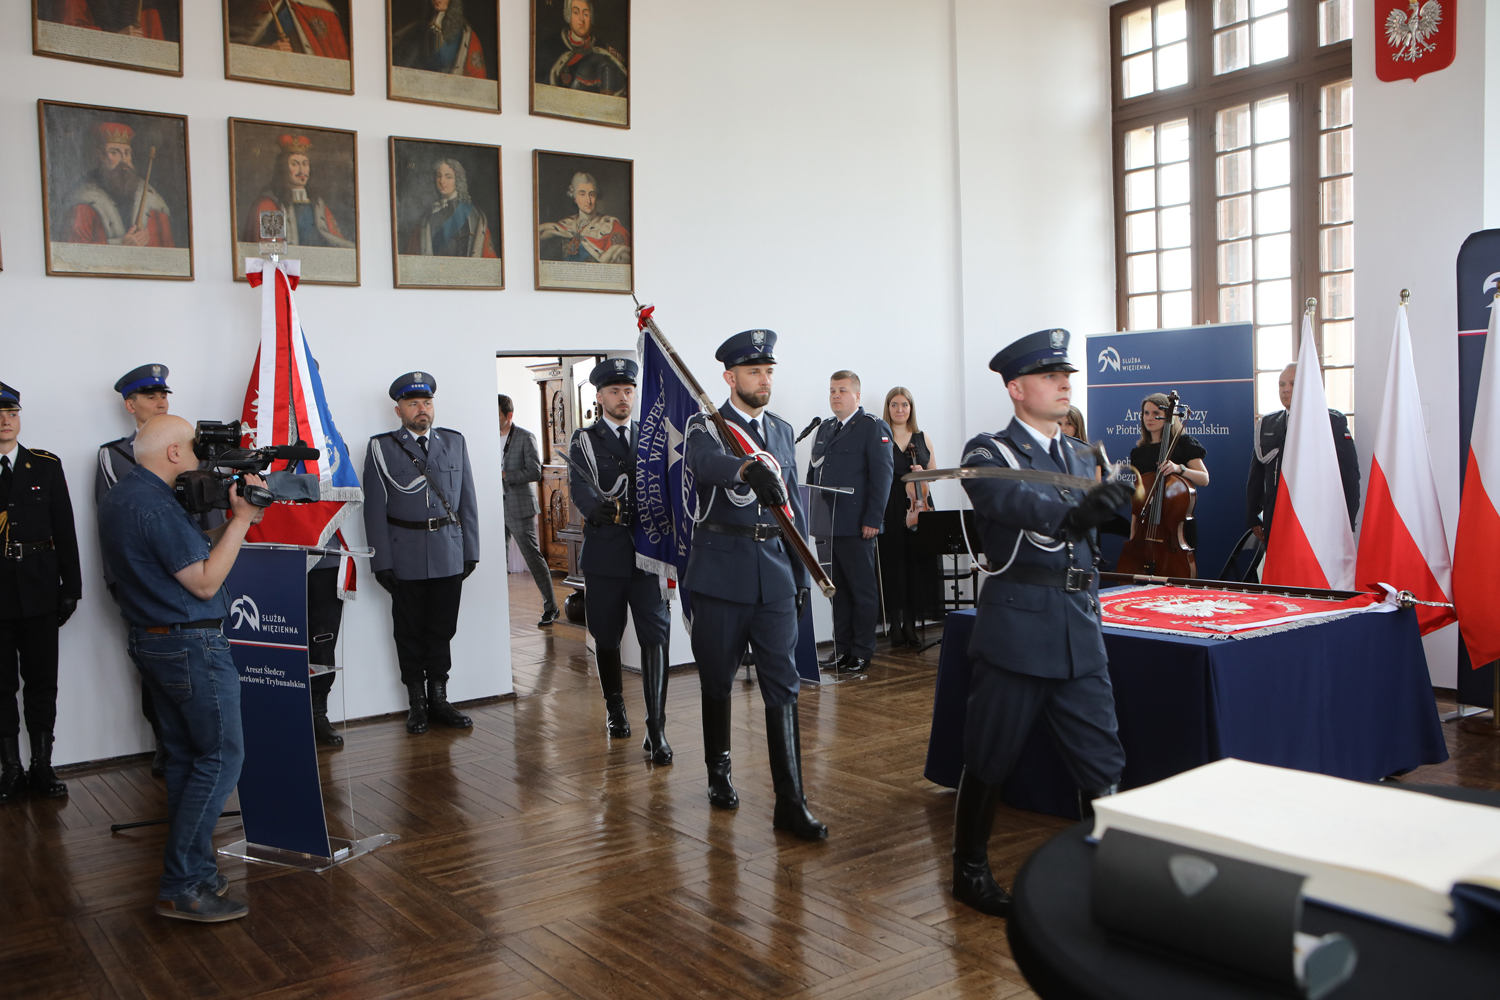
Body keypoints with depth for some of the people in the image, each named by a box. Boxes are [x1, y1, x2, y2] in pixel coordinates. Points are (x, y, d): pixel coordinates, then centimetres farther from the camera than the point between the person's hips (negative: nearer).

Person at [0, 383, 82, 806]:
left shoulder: (46, 466, 6)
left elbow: (64, 529, 6)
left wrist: (71, 587, 1)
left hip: (39, 593, 1)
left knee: (42, 683, 6)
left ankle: (42, 767, 16)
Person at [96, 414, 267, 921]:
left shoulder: (118, 497, 12)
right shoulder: (155, 505, -21)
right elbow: (205, 581, -19)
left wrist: (232, 518, 7)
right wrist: (240, 520, -14)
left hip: (152, 643, 11)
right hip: (192, 646, -11)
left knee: (185, 756, 16)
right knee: (221, 757, -4)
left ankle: (194, 873, 24)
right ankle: (181, 887, -1)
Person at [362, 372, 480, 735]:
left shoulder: (454, 442, 10)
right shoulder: (381, 447, 1)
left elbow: (467, 500, 10)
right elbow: (375, 508, -3)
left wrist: (470, 551, 6)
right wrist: (381, 562, -8)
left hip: (449, 555, 2)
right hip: (405, 558, -2)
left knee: (442, 629, 8)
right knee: (409, 632, 7)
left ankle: (438, 699, 20)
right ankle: (416, 703, 18)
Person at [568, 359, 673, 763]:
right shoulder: (584, 441, 3)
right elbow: (580, 487, -13)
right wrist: (599, 507, -35)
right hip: (604, 552, -1)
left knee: (655, 635, -8)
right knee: (606, 637, 12)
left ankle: (655, 728, -6)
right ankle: (615, 708, 34)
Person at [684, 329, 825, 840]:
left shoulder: (783, 431, 14)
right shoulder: (705, 425, -2)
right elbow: (703, 460, -28)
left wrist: (802, 576, 16)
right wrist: (748, 469, -49)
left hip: (775, 575, 3)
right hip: (721, 574, -3)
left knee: (783, 685, -2)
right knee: (717, 680, 10)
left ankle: (790, 801, 1)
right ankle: (719, 773, 32)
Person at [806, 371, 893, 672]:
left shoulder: (873, 427, -3)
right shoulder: (824, 428, 18)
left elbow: (882, 475, -10)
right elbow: (812, 473, 20)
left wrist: (873, 520, -16)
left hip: (856, 527, -7)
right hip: (826, 524, 7)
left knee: (863, 589, 1)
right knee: (837, 589, 11)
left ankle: (862, 653, 9)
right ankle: (841, 649, 18)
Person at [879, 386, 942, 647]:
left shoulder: (923, 438, 13)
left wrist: (922, 474, -4)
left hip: (919, 508, 3)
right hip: (890, 509, -3)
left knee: (918, 564, -1)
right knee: (893, 564, -5)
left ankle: (910, 625, 8)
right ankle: (896, 625, 4)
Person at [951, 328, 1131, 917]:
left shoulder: (1079, 460, 16)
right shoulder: (989, 454, -6)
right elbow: (1018, 501, -28)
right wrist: (1071, 514, -45)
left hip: (1079, 630, 6)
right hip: (1017, 627, -6)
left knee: (1101, 758, 8)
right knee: (990, 758, 4)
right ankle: (969, 870, 21)